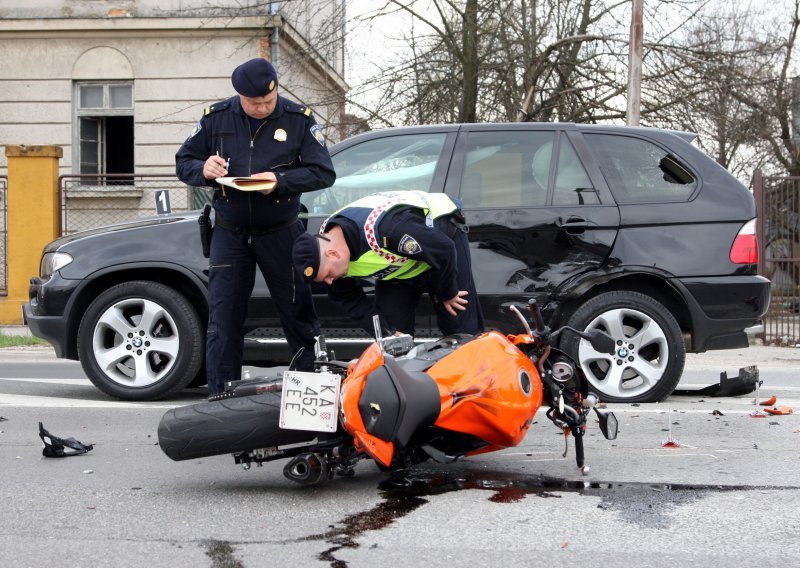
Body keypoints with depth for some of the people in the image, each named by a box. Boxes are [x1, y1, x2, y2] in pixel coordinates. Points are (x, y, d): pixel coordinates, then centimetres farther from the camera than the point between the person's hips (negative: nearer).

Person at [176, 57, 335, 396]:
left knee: (298, 315, 6)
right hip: (229, 234, 1)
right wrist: (203, 169, -17)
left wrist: (279, 180, -23)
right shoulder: (216, 118, -1)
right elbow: (183, 162, 7)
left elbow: (323, 173, -8)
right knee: (223, 321, 0)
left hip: (281, 234, -1)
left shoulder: (298, 119, -5)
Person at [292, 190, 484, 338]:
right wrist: (387, 331, -17)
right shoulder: (323, 244, -22)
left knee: (462, 328, -4)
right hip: (399, 263, 6)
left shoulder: (385, 227, -46)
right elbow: (348, 299, -7)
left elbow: (444, 250, -32)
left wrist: (447, 294, -15)